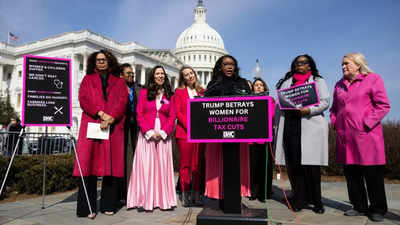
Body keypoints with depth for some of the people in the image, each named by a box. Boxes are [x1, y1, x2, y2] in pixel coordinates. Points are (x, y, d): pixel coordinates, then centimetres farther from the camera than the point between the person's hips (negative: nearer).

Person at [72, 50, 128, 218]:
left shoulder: (119, 82, 17)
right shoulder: (87, 79, 18)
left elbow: (122, 102, 3)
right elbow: (83, 100, 3)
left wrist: (111, 118, -14)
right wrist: (101, 113, -12)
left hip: (113, 127, 1)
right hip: (91, 125, 0)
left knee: (112, 164, -2)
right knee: (89, 163, -7)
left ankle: (108, 205, 6)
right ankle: (87, 208, -2)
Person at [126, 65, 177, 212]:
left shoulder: (169, 95, 9)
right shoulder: (144, 92, 5)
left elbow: (172, 116, 5)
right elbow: (139, 114, 0)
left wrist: (163, 132, -8)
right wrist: (149, 132, -8)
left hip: (163, 136, 1)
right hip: (146, 135, -1)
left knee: (163, 165, 3)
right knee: (145, 165, -1)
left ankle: (164, 200, 12)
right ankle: (144, 201, 7)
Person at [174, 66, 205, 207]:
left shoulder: (202, 92, 16)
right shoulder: (179, 91, 8)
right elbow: (177, 112, -2)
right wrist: (189, 126, -13)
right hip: (184, 132, -3)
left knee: (198, 165, 4)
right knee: (185, 165, -1)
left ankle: (196, 195, 11)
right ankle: (185, 196, 6)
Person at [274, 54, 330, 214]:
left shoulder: (318, 81, 16)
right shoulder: (286, 82, 24)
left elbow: (325, 102, 4)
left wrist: (309, 110, -14)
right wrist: (278, 124, 6)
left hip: (310, 126, -3)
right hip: (289, 126, 3)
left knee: (311, 164, -6)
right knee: (292, 163, 0)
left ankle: (316, 201, 6)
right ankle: (300, 199, 9)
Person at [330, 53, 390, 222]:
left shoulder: (373, 79, 0)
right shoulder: (339, 85, 17)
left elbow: (383, 105, -5)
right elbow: (334, 108, 24)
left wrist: (366, 124, -13)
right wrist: (334, 123, 8)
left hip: (366, 135, -5)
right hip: (344, 136, 6)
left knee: (372, 174, 1)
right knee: (351, 173, 9)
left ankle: (378, 209, 16)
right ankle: (360, 207, 22)